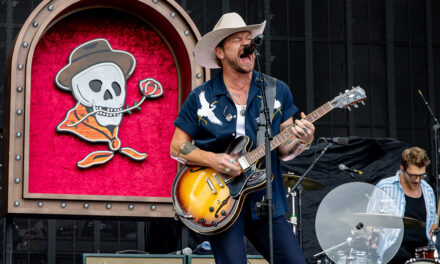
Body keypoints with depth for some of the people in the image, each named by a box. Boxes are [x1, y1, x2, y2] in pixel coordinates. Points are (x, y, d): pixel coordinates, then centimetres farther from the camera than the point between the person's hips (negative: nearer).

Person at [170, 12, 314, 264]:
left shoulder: (278, 91, 7)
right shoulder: (201, 98, 1)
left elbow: (284, 150, 8)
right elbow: (177, 147, 3)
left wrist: (302, 141, -14)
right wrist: (212, 159, -13)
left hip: (267, 201, 2)